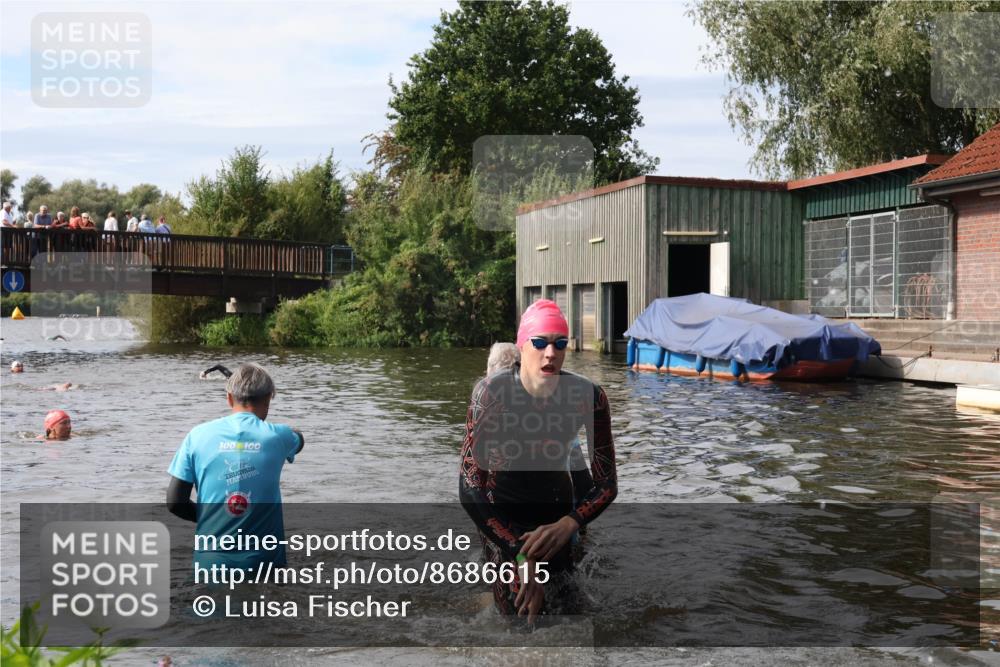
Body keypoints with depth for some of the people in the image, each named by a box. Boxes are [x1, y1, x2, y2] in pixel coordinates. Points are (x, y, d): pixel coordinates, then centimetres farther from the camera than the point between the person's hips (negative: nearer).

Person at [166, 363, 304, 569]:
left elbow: (174, 502, -2)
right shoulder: (276, 436, -3)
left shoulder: (199, 435, -2)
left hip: (212, 559, 1)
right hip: (263, 560, -1)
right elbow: (298, 440, 23)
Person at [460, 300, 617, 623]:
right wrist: (521, 553, -34)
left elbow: (607, 483, -13)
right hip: (501, 516, -2)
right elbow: (470, 487, -27)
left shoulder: (588, 396, -21)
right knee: (516, 611, -5)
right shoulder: (491, 391, -27)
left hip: (557, 511, 2)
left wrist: (567, 525, -32)